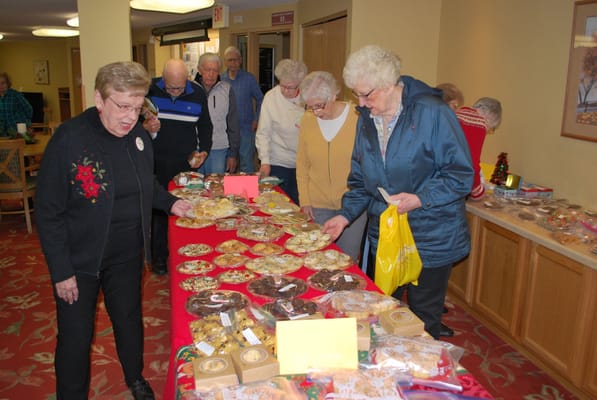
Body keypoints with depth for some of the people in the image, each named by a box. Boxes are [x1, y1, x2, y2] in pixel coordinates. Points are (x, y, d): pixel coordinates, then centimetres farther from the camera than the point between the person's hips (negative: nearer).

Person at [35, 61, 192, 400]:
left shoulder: (139, 137, -3)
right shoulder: (69, 139, -19)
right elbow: (48, 212, -16)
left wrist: (171, 203, 2)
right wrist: (61, 271, -16)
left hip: (127, 256, 5)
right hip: (79, 260, -4)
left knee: (130, 320, 21)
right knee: (76, 336, 7)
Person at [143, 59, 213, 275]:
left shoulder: (197, 93, 0)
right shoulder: (150, 90, -4)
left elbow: (205, 126, 13)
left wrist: (203, 151, 1)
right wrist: (145, 127, -17)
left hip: (187, 163, 1)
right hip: (158, 163, -1)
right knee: (158, 209, 3)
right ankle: (159, 258, 17)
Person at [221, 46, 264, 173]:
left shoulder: (249, 79, 1)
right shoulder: (220, 79, 5)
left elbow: (260, 100, 8)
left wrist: (256, 120, -1)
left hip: (246, 129, -2)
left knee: (247, 164, -2)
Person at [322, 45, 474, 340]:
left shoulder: (432, 112, -15)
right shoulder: (366, 119, 5)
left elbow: (461, 174, -14)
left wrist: (420, 199, -25)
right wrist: (346, 215, 2)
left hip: (431, 238, -5)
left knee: (424, 319, 10)